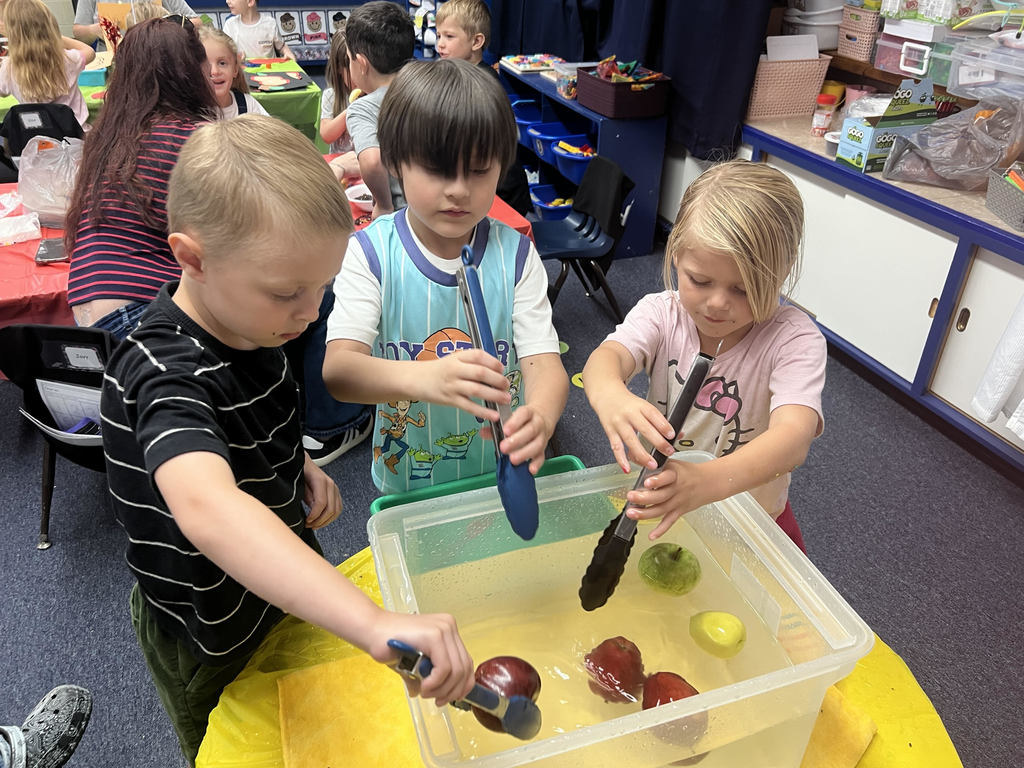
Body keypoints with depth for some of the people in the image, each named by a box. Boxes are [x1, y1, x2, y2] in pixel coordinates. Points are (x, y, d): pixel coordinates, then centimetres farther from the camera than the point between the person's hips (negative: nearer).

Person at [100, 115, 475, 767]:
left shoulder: (241, 317, -10)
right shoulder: (167, 376, -38)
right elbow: (206, 508, -59)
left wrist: (301, 468, -10)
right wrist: (375, 623, -68)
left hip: (282, 586, 7)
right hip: (211, 640, -7)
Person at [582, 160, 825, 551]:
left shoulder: (794, 339, -14)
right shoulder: (660, 313, -5)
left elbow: (794, 435, -30)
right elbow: (606, 356, -25)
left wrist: (707, 481, -50)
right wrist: (609, 395, -51)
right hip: (654, 499, 2)